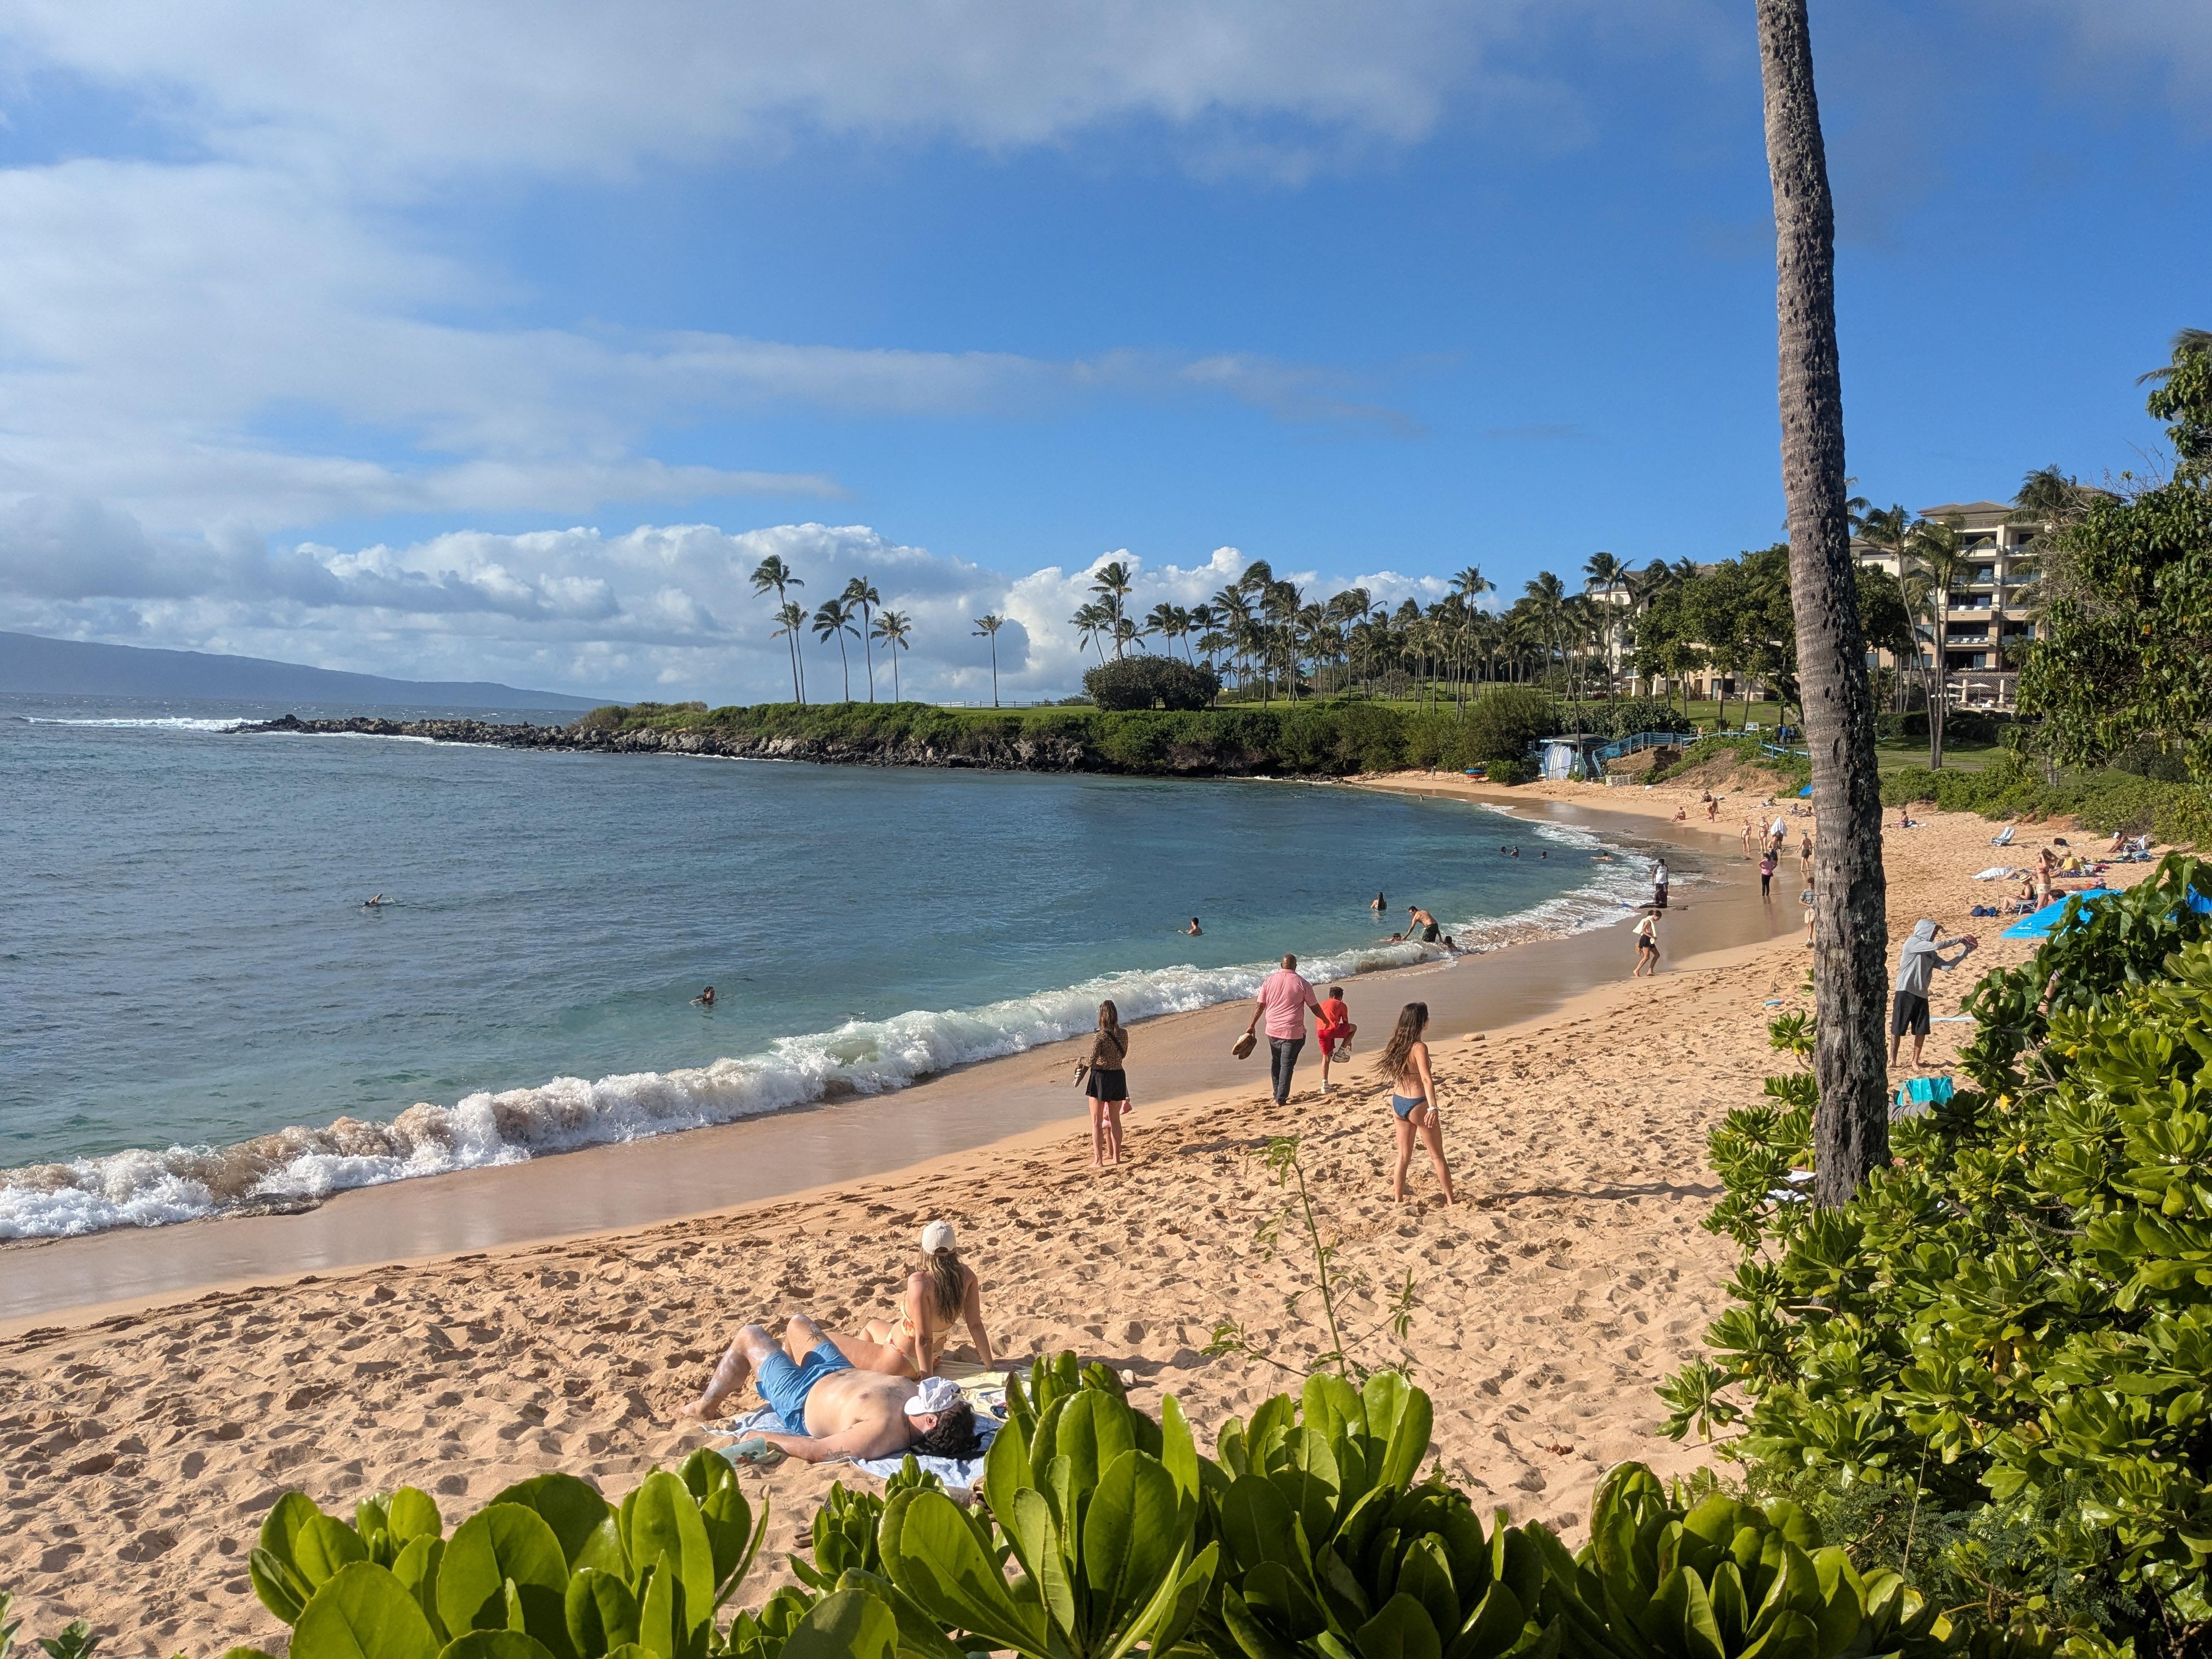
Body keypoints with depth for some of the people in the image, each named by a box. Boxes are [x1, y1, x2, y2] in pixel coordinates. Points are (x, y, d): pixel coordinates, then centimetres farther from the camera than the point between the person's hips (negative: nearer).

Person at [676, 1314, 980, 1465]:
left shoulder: (883, 1430, -46)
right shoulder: (912, 1394, -26)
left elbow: (815, 1451, -40)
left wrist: (764, 1439, -30)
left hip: (802, 1399, -7)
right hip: (843, 1372, 7)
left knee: (748, 1335, 9)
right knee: (797, 1321, 29)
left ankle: (706, 1406, 36)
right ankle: (771, 1394, 55)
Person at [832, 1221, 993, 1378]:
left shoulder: (919, 1282, -32)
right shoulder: (966, 1275, -15)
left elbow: (924, 1339, -30)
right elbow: (976, 1325, -10)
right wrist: (990, 1367, 2)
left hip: (899, 1365, -7)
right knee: (872, 1325, 34)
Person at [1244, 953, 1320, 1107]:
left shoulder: (1269, 981, 2)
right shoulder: (1302, 983, -5)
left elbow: (1260, 1006, 4)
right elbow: (1315, 1007, 3)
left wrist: (1251, 1026, 13)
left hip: (1273, 1030, 3)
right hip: (1293, 1031, -3)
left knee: (1275, 1063, 18)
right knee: (1287, 1065, 2)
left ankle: (1277, 1096, 23)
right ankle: (1281, 1099, 1)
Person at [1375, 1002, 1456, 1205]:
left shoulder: (1397, 1044, 3)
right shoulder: (1419, 1047, -19)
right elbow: (1426, 1079, -29)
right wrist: (1433, 1108, -35)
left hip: (1398, 1103, 7)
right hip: (1417, 1105, -7)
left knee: (1403, 1156, 16)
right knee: (1437, 1156, 8)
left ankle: (1398, 1199, 20)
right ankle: (1450, 1201, 15)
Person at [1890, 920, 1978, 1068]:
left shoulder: (1931, 954, 15)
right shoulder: (1912, 942, -8)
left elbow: (1947, 966, 8)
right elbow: (1937, 946, -17)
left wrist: (1964, 952, 5)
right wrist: (1958, 940, -7)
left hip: (1922, 995, 7)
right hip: (1905, 993, -7)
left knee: (1922, 1031, 7)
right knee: (1897, 1029, -1)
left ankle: (1915, 1060, 19)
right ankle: (1892, 1060, 7)